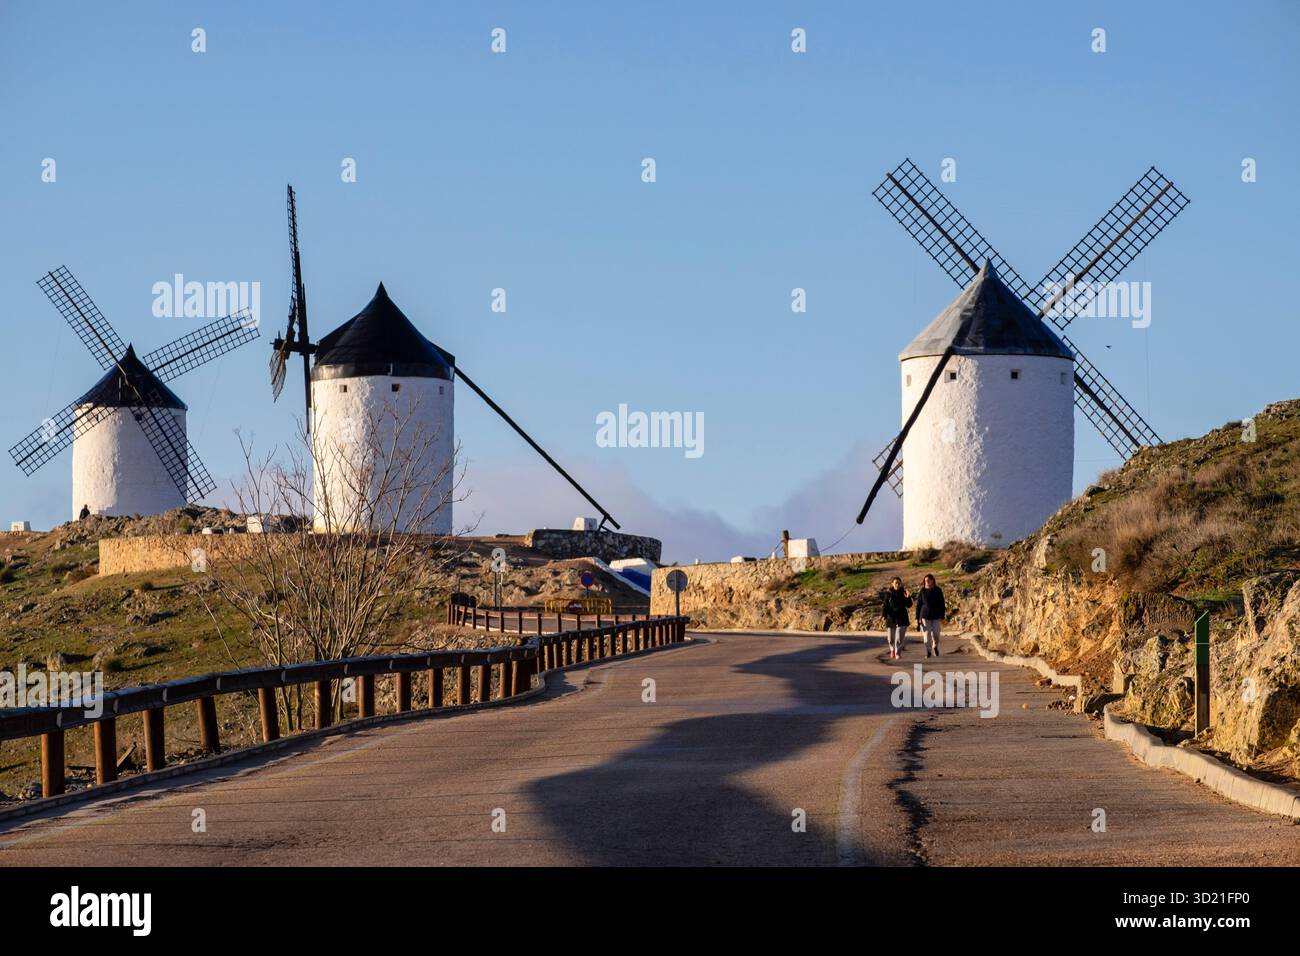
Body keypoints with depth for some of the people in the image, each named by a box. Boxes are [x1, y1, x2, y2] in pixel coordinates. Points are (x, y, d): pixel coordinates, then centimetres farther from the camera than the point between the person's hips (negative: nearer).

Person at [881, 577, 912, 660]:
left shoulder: (903, 593, -2)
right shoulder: (888, 593, -3)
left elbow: (909, 605, -2)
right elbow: (885, 605, -4)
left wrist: (908, 597, -20)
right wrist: (884, 616, -15)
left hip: (902, 618, -1)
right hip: (891, 617, 1)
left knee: (899, 638, -12)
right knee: (891, 638, 15)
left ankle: (897, 653, -10)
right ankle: (892, 650, 43)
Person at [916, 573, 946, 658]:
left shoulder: (938, 590, 1)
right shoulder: (922, 591, 0)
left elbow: (942, 604, 4)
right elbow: (918, 605, 3)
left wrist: (942, 617, -1)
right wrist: (917, 618, 0)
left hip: (936, 616, 0)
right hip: (925, 616, 0)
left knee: (936, 634, -3)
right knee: (927, 634, -4)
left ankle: (935, 646, 27)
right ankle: (928, 651, 7)